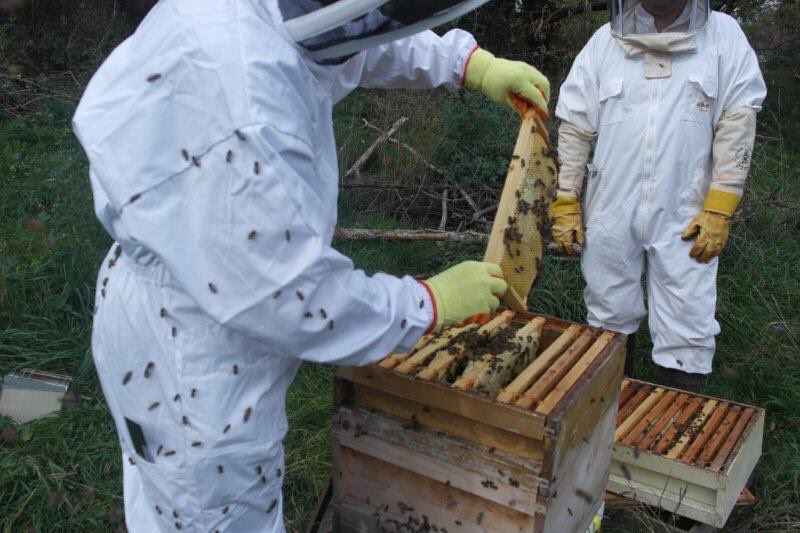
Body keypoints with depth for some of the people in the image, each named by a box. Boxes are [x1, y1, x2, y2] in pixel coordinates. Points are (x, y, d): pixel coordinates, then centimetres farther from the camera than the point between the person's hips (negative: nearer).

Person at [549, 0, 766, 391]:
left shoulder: (724, 36, 0)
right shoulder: (605, 41, 3)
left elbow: (737, 126, -3)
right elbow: (575, 128, 4)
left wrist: (718, 210, -10)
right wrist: (565, 203, 1)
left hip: (685, 216, -1)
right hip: (611, 212, 2)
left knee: (686, 334, 1)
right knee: (610, 321, 15)